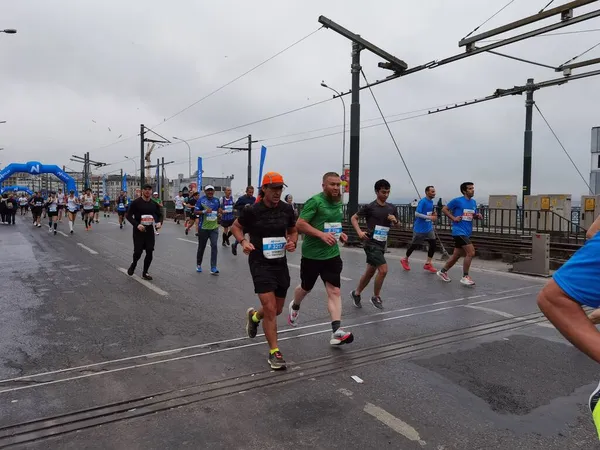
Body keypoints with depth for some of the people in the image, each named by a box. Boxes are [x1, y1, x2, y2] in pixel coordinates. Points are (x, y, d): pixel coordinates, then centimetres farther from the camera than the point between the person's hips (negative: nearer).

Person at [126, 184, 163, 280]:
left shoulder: (154, 203, 5)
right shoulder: (136, 202, -8)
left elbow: (160, 215, 13)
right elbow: (129, 215, -8)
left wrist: (160, 222, -9)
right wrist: (137, 225, -23)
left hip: (150, 230, 4)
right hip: (138, 230, -4)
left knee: (149, 253, 2)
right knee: (138, 251, -5)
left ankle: (145, 273, 18)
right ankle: (133, 265, 29)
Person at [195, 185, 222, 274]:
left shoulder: (216, 201, 9)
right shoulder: (201, 200, -5)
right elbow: (195, 211, -8)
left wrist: (219, 212, 6)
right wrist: (204, 211, -21)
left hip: (214, 227, 3)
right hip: (203, 227, -2)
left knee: (214, 246, -9)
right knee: (201, 247, 10)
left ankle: (213, 268, -8)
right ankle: (198, 265, 32)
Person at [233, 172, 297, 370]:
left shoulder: (287, 209, -1)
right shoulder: (252, 210, -11)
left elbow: (293, 231, 14)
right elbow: (236, 227, 5)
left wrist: (292, 242, -8)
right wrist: (243, 241, -14)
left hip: (280, 263, 5)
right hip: (260, 263, -5)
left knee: (277, 309, 15)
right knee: (270, 309, -12)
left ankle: (253, 316, 48)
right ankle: (274, 352, 5)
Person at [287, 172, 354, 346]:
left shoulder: (338, 203, 9)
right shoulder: (315, 201, -15)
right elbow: (299, 224, -20)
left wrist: (340, 233, 5)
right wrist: (322, 234, -28)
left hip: (332, 254, 5)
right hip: (312, 254, -5)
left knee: (334, 291, -6)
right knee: (306, 288, 16)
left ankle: (337, 331, -9)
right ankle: (295, 307, 48)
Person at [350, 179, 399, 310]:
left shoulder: (392, 208, 7)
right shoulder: (369, 207, -10)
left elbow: (397, 224, 18)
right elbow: (353, 218, -2)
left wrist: (394, 220, -5)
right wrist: (359, 232, -16)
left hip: (382, 244, 6)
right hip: (372, 243, -6)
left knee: (370, 272, 15)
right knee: (383, 270, -15)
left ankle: (356, 293, 35)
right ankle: (376, 297, 5)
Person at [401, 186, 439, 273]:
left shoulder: (431, 201, 8)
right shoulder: (422, 201, -17)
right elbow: (417, 214, -25)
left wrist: (433, 214, 1)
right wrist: (430, 217, -25)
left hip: (429, 228, 7)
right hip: (420, 229, -7)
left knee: (433, 244, -4)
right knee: (414, 245, 7)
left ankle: (428, 264, 6)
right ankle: (405, 260, 29)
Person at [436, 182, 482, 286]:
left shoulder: (473, 202, 12)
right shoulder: (457, 201, -9)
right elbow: (444, 209, -4)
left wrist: (478, 216, 1)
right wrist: (454, 218, -13)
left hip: (466, 233, 8)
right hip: (459, 231, -8)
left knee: (456, 255, 13)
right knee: (471, 252, -16)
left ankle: (443, 271, 31)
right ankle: (465, 277, -4)